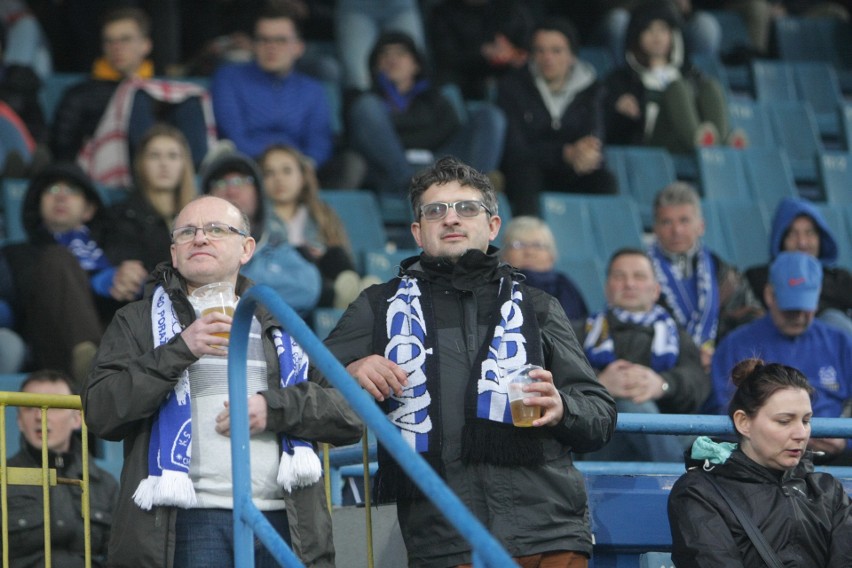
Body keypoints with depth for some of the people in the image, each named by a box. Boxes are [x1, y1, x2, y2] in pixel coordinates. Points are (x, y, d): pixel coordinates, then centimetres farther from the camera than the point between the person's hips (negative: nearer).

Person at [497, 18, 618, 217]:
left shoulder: (589, 89, 6)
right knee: (525, 171, -36)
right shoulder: (512, 86, -1)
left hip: (570, 178, 2)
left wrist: (586, 155, -37)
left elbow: (595, 139, -9)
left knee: (604, 179, -28)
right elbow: (514, 149, -12)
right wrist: (566, 153, -27)